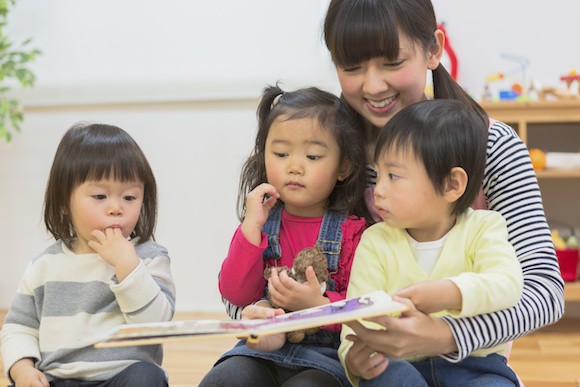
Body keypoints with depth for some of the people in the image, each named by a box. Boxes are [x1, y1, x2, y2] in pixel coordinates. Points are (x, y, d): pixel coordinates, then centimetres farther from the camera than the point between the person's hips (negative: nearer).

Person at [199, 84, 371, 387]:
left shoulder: (353, 228, -2)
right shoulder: (261, 221, 8)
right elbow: (235, 293, -3)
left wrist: (318, 304, -25)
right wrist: (252, 227, -12)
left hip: (327, 355, -3)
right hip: (261, 346, 3)